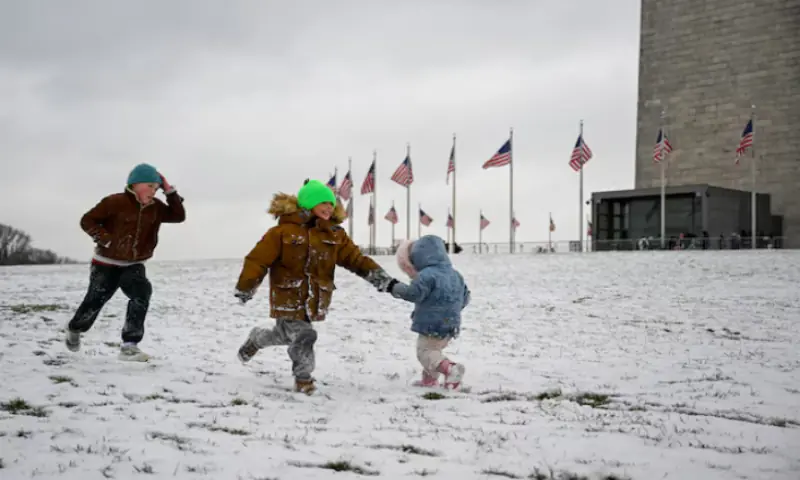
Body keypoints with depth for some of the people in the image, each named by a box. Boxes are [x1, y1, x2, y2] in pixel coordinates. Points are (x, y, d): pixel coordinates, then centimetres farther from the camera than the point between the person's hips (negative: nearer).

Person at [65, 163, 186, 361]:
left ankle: (129, 346, -25)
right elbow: (87, 221, -14)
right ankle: (74, 330, 42)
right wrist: (107, 240, -24)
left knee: (141, 294, -25)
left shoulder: (155, 207, -1)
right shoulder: (116, 202, -18)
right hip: (107, 264, -3)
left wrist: (170, 191, -12)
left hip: (133, 265, 4)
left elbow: (179, 216, -4)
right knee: (94, 302, 5)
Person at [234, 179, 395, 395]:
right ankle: (303, 379, 16)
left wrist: (381, 277, -13)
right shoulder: (285, 229, -14)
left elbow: (356, 258, 0)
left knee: (288, 335, 15)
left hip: (315, 300, 5)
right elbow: (259, 259, -12)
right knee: (303, 336, -8)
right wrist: (245, 288, -12)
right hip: (289, 298, -5)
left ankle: (257, 339, 47)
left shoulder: (334, 234, 2)